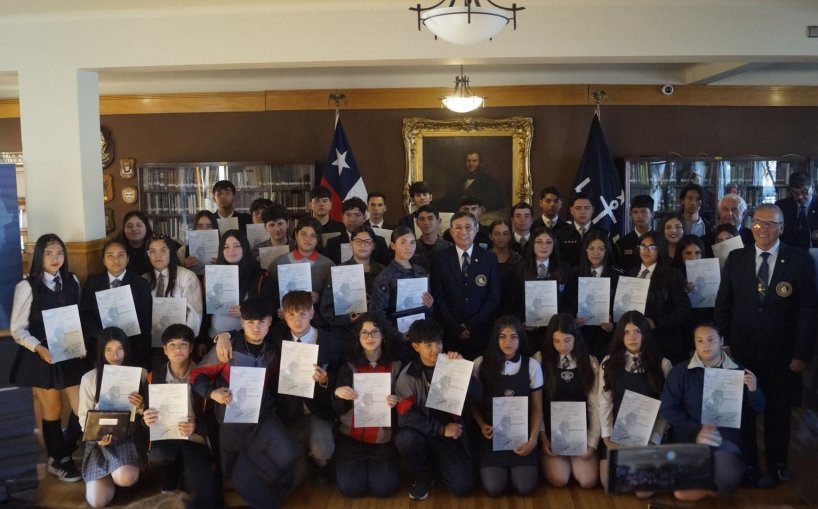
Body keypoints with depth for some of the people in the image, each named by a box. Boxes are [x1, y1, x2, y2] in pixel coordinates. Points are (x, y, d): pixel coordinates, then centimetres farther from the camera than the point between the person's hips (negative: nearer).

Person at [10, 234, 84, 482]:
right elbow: (17, 328, -7)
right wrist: (38, 347, -21)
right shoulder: (27, 286, -9)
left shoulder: (72, 281, 3)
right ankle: (57, 459, 31)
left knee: (82, 409, 3)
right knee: (52, 411, 10)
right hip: (41, 357, -4)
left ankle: (64, 454, 27)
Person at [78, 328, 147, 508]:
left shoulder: (140, 374, -3)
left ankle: (116, 473, 8)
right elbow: (84, 417, 4)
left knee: (126, 478, -32)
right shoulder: (89, 378, -2)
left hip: (128, 436, -1)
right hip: (100, 438, 1)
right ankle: (110, 474, 21)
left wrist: (141, 408, -20)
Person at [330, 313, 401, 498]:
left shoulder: (396, 365, -1)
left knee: (384, 488, -15)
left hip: (384, 438, -1)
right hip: (352, 436, 1)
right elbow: (338, 410, 2)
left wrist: (396, 403, -18)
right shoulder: (349, 366, 2)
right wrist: (337, 393, -19)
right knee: (350, 487, -13)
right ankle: (360, 464, 20)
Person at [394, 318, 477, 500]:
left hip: (452, 435, 1)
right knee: (405, 439, -35)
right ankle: (423, 477, -2)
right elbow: (406, 417, -16)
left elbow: (474, 395, -14)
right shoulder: (408, 376, -10)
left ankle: (436, 460, 18)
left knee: (463, 487, -16)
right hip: (423, 434, -1)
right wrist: (441, 429, -19)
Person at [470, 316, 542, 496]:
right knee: (494, 488, -15)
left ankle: (516, 467, 19)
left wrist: (533, 439, -7)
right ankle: (488, 466, 18)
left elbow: (537, 408, 3)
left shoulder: (532, 365, -1)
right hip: (492, 435, 0)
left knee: (525, 488, -15)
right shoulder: (481, 364, -3)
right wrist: (482, 425, -10)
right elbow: (473, 402, 7)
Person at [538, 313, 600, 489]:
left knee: (588, 481, -13)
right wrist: (543, 438, -8)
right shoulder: (542, 360, -5)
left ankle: (573, 458, 20)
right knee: (559, 480, -18)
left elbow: (595, 405, 0)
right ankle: (547, 459, 17)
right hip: (552, 431, -2)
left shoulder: (589, 363, 1)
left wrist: (592, 442, -6)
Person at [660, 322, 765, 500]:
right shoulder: (680, 371, 6)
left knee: (728, 481, -29)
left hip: (726, 439, 1)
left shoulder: (738, 372, 9)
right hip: (688, 437, -1)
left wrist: (753, 391, -10)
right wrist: (695, 432, -13)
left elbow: (754, 413, 11)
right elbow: (668, 408, 0)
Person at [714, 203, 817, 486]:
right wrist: (723, 344, -2)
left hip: (781, 354, -1)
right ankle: (746, 465, 29)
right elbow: (722, 305, 4)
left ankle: (776, 468, 31)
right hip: (742, 351, 2)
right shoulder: (736, 259, 2)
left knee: (778, 413, 13)